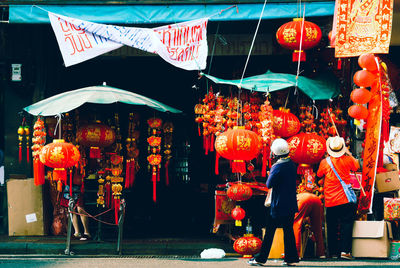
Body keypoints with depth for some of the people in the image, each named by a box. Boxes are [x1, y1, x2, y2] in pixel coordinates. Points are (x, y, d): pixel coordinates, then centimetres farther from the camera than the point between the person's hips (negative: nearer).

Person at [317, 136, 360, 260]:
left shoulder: (324, 162, -3)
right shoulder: (347, 160, -6)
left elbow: (319, 174, 16)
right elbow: (357, 166, 15)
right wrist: (348, 153, 22)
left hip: (330, 202, 1)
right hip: (345, 199, -1)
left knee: (332, 227, 9)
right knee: (346, 224, 1)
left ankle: (333, 252, 11)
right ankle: (345, 250, -8)